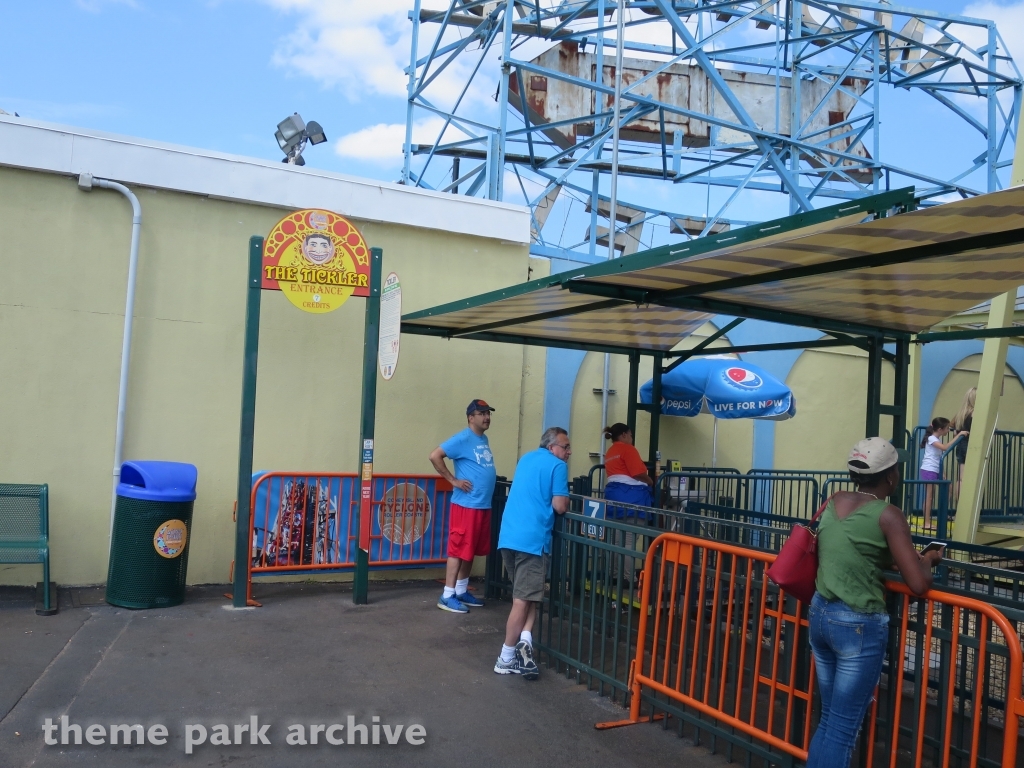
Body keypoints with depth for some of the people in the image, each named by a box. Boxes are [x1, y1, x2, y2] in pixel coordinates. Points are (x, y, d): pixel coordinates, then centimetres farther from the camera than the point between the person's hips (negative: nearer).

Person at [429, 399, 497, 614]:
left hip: (483, 505, 9)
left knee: (471, 550, 14)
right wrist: (453, 480, -15)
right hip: (466, 505, -8)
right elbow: (435, 456, -17)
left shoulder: (484, 439, 14)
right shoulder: (462, 439, -12)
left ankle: (461, 591, 25)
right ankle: (447, 596, 3)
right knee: (458, 550, -4)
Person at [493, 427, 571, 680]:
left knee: (524, 594, 19)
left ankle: (524, 639, 3)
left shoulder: (526, 458, 21)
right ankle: (506, 659, 5)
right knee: (524, 599, 0)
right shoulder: (557, 465, -3)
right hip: (532, 539, -8)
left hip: (508, 536, 8)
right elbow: (560, 506, -10)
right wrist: (567, 501, 10)